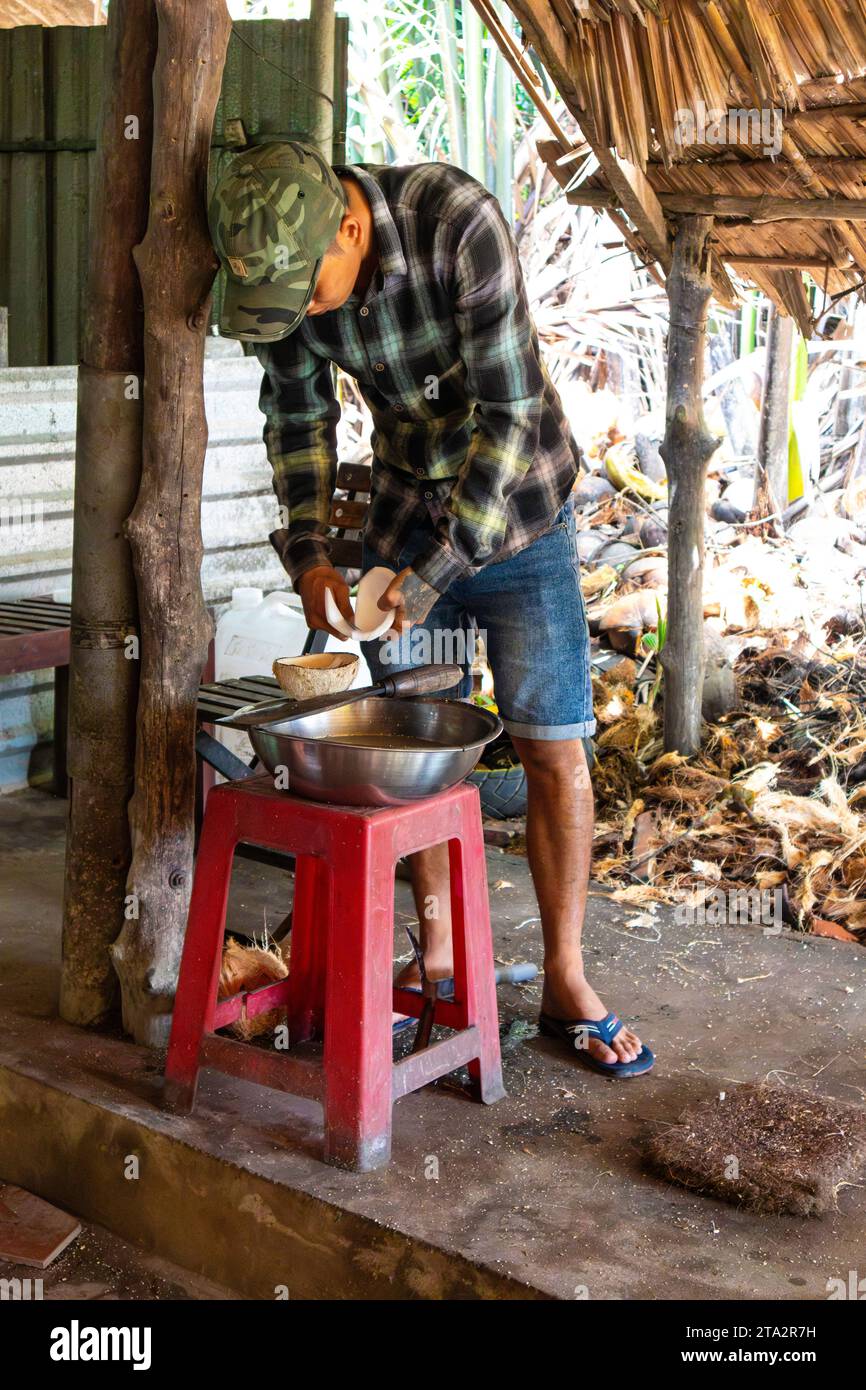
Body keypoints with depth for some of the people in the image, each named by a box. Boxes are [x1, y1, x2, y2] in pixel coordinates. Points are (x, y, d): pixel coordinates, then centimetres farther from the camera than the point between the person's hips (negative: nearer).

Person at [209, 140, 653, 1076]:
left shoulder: (460, 223, -28)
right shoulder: (286, 264, -12)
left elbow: (508, 412, -26)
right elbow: (296, 413, 3)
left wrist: (438, 569, -25)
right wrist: (307, 551, -8)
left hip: (515, 510, -4)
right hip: (405, 509, 4)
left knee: (552, 750, -3)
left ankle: (566, 984, 8)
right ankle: (437, 957, 20)